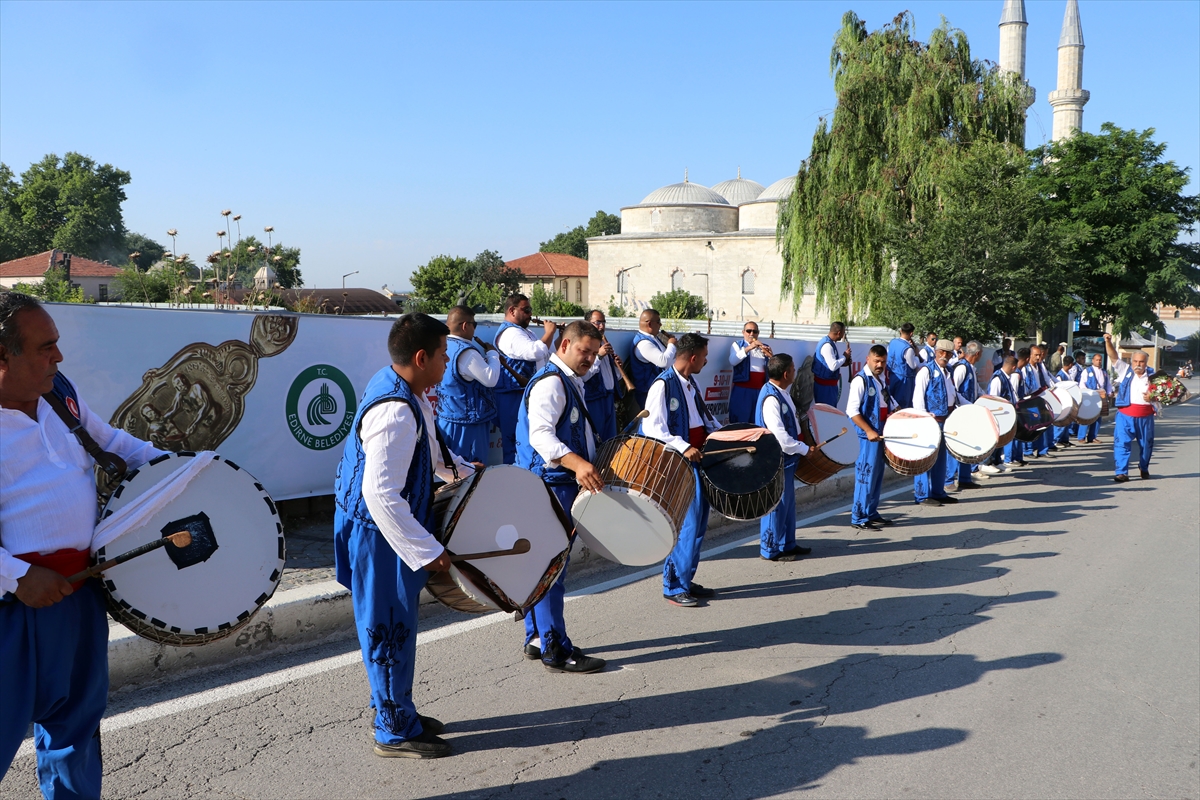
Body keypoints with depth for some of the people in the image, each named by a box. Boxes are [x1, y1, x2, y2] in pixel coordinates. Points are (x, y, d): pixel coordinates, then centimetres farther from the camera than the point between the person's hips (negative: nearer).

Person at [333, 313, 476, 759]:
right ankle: (396, 731, 19)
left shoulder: (400, 391, 3)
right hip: (381, 536, -10)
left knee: (396, 625, 20)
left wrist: (461, 470, 21)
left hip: (390, 527, 10)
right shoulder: (396, 412, -28)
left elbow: (425, 450, 23)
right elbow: (381, 495, -32)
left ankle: (394, 710, 35)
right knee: (390, 629, 3)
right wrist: (427, 551, -28)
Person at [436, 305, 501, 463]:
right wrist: (492, 354, -7)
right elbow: (491, 379, -22)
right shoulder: (466, 352, -23)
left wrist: (486, 354, 5)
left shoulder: (444, 346, 6)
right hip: (467, 423, -9)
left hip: (446, 420, 9)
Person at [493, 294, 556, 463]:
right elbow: (537, 352, -31)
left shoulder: (522, 331, 20)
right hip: (514, 397, -11)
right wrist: (549, 332, -15)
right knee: (517, 444, -7)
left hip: (526, 394, 11)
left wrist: (560, 333, 15)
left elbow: (546, 355, 28)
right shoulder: (510, 333, -16)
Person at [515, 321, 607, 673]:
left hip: (563, 485, 11)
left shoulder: (570, 383, 18)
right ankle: (556, 651, 0)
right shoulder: (550, 382, -15)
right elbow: (540, 435, -28)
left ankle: (537, 638, 25)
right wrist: (576, 463, -41)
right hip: (550, 485, -11)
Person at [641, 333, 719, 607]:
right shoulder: (663, 385, -15)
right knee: (688, 523, -8)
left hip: (698, 459, 9)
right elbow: (652, 428, -21)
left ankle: (686, 579, 26)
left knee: (699, 521, 13)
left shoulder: (691, 383, 12)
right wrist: (682, 447, -29)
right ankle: (674, 587, 4)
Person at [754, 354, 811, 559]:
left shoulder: (782, 392, 8)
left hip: (786, 458, 10)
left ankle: (788, 544, 30)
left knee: (788, 502, 18)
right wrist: (804, 449, -18)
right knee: (777, 504, 1)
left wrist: (799, 446, 11)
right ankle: (771, 549, 13)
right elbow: (779, 435, -27)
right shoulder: (771, 398, -23)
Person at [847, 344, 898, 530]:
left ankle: (872, 513, 24)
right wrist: (869, 431, -23)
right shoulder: (860, 380, -14)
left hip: (882, 432, 9)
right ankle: (859, 517, 1)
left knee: (878, 474, 14)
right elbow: (852, 410, -19)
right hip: (869, 434, -9)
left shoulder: (881, 378, 12)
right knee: (866, 474, -6)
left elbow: (889, 401, 26)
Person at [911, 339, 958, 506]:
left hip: (945, 420, 9)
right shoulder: (926, 370, -9)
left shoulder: (948, 372, 16)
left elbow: (954, 395, 26)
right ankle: (922, 495, -1)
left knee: (940, 457, 14)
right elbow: (918, 397, -15)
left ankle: (938, 492, 22)